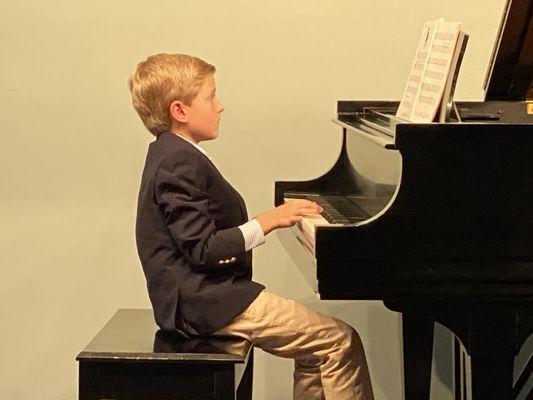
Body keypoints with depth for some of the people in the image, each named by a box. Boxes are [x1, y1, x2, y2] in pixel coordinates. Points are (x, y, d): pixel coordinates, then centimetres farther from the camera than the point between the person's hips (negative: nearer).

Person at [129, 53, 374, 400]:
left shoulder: (172, 156, 17)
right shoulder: (181, 166, -17)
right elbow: (203, 249, -22)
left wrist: (280, 214, 22)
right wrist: (267, 222, -19)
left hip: (196, 297, 11)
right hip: (207, 302, -11)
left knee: (316, 351, 12)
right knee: (341, 342, -12)